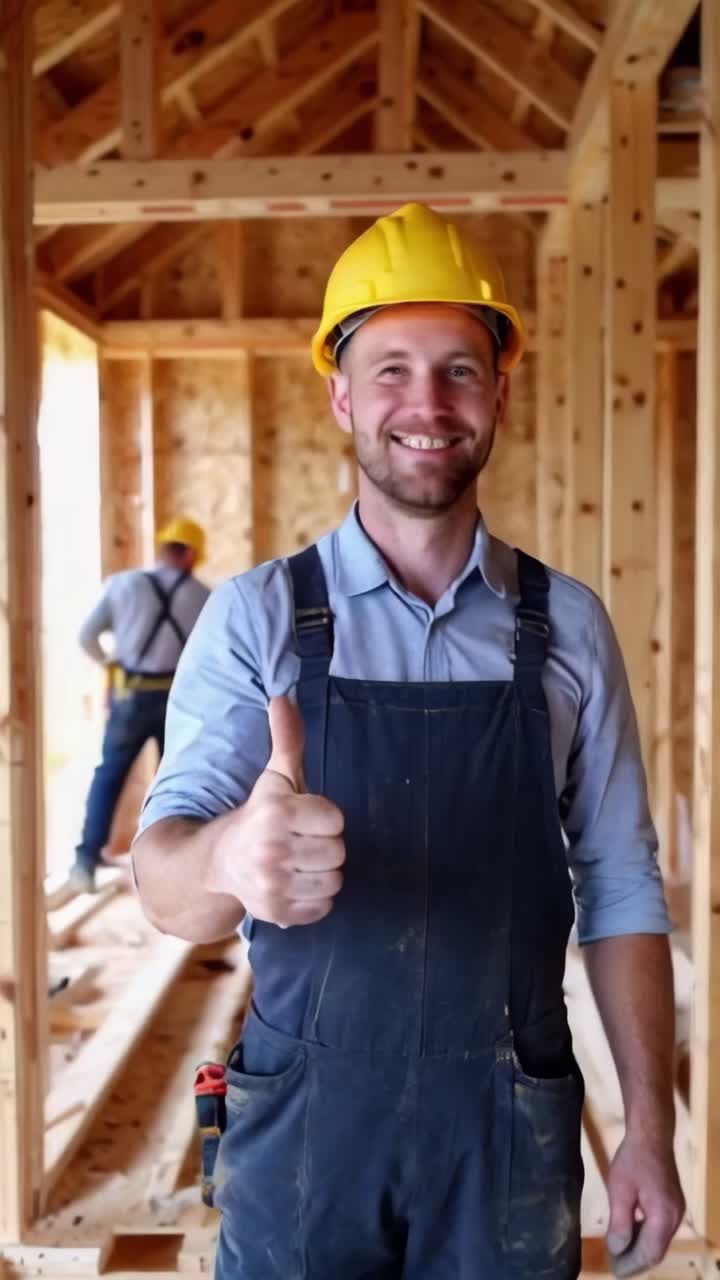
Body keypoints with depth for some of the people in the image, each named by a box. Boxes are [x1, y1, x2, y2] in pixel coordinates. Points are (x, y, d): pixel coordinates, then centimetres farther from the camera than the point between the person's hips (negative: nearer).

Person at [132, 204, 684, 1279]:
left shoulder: (567, 626, -2)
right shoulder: (256, 617, -7)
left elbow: (621, 889, 1)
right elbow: (165, 878, -15)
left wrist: (650, 1134, -2)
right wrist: (230, 857, -38)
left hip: (512, 1138, 1)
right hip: (303, 1125, -1)